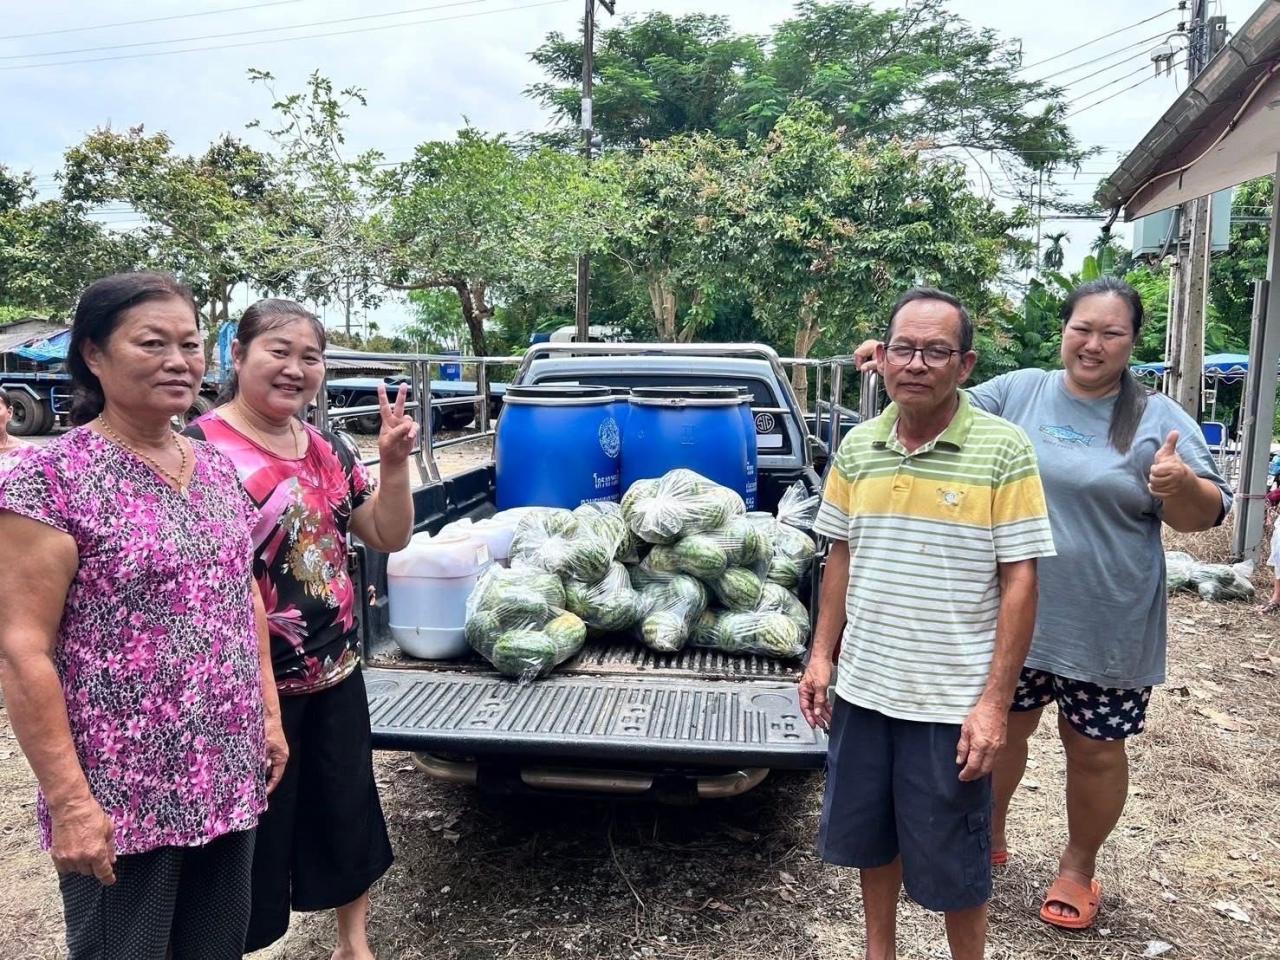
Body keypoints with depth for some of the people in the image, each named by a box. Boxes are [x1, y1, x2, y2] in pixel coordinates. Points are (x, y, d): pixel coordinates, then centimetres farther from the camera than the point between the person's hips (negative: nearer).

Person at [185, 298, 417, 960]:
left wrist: (393, 462, -8)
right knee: (253, 833, 11)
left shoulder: (328, 450, 5)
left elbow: (391, 537, 7)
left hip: (337, 672, 7)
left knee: (348, 809, 20)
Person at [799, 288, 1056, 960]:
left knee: (951, 865, 12)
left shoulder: (1003, 451, -12)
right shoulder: (858, 446, 1)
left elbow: (1019, 581, -11)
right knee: (869, 838, 21)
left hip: (952, 702, -4)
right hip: (862, 689, 5)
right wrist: (822, 655, 5)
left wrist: (994, 703, -14)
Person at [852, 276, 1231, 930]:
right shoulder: (1017, 392, 1)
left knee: (1095, 753, 14)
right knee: (1000, 731, 16)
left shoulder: (1159, 419, -3)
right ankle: (988, 835, 41)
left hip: (1107, 631, -1)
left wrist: (1181, 485, -26)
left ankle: (1078, 866, 39)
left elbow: (1205, 515, -3)